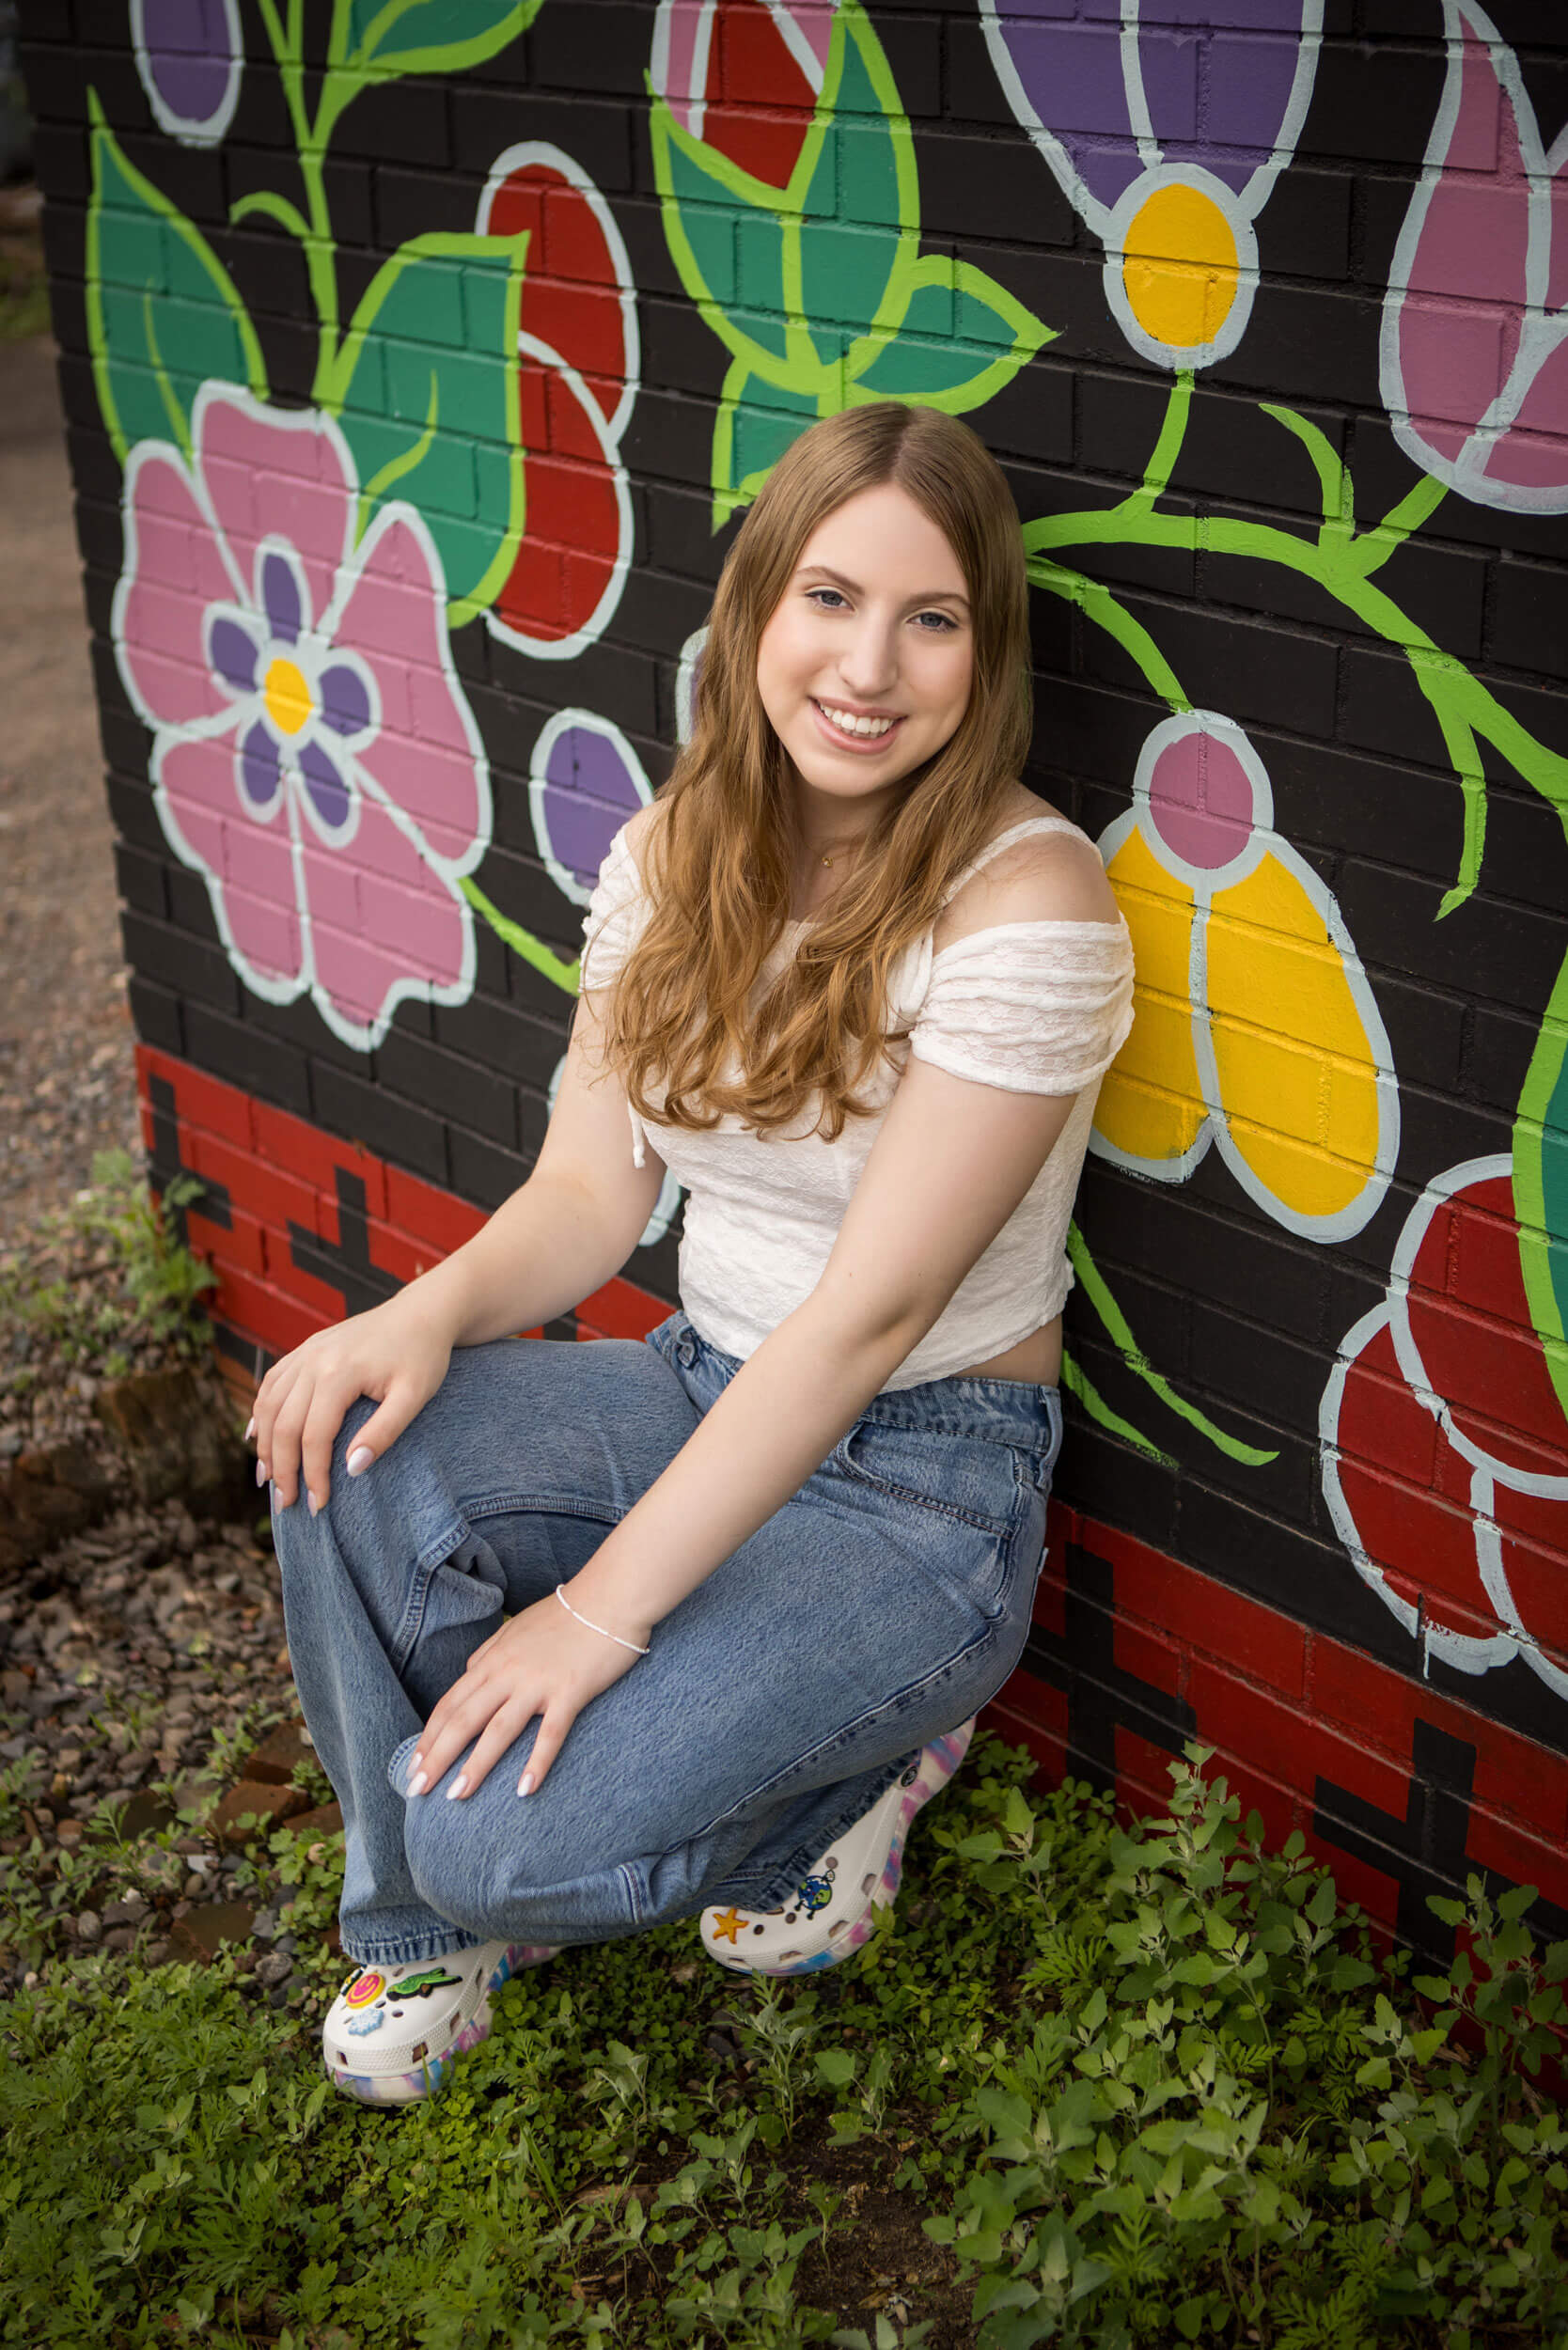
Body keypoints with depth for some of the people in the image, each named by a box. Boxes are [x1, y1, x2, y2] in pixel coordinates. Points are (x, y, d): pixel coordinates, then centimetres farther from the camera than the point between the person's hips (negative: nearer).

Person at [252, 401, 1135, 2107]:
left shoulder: (1026, 908, -21)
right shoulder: (675, 852, 0)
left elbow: (868, 1312, -23)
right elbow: (590, 1191, 1)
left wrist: (606, 1607, -24)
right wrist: (432, 1309, -22)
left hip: (923, 1485, -6)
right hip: (704, 1391, 6)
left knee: (510, 1833, -23)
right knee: (348, 1445, -21)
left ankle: (862, 1758, 8)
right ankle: (426, 1916, 3)